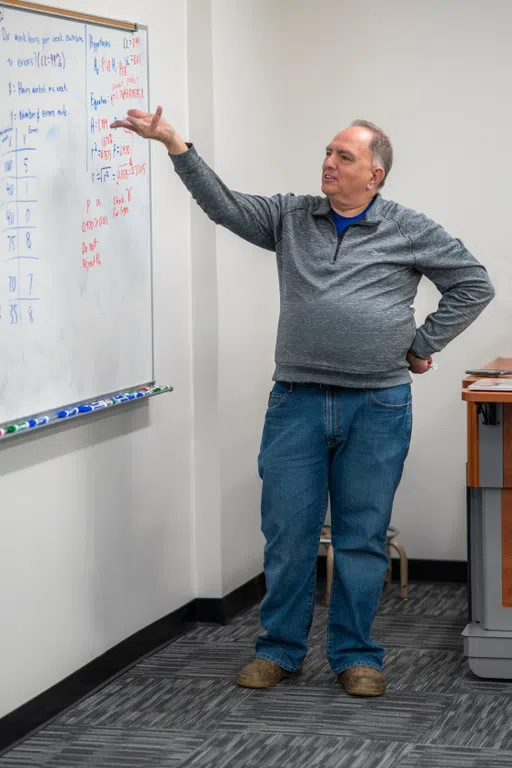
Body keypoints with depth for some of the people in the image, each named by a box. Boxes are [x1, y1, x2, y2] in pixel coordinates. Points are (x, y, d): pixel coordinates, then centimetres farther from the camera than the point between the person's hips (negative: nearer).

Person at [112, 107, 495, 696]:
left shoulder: (410, 231, 3)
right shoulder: (291, 218, 10)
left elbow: (473, 285, 6)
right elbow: (224, 204, 1)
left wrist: (423, 346, 3)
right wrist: (174, 144, -9)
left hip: (378, 405, -2)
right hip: (297, 401, 2)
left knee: (362, 536, 4)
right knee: (287, 532, 3)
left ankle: (355, 657, 15)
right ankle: (279, 650, 16)